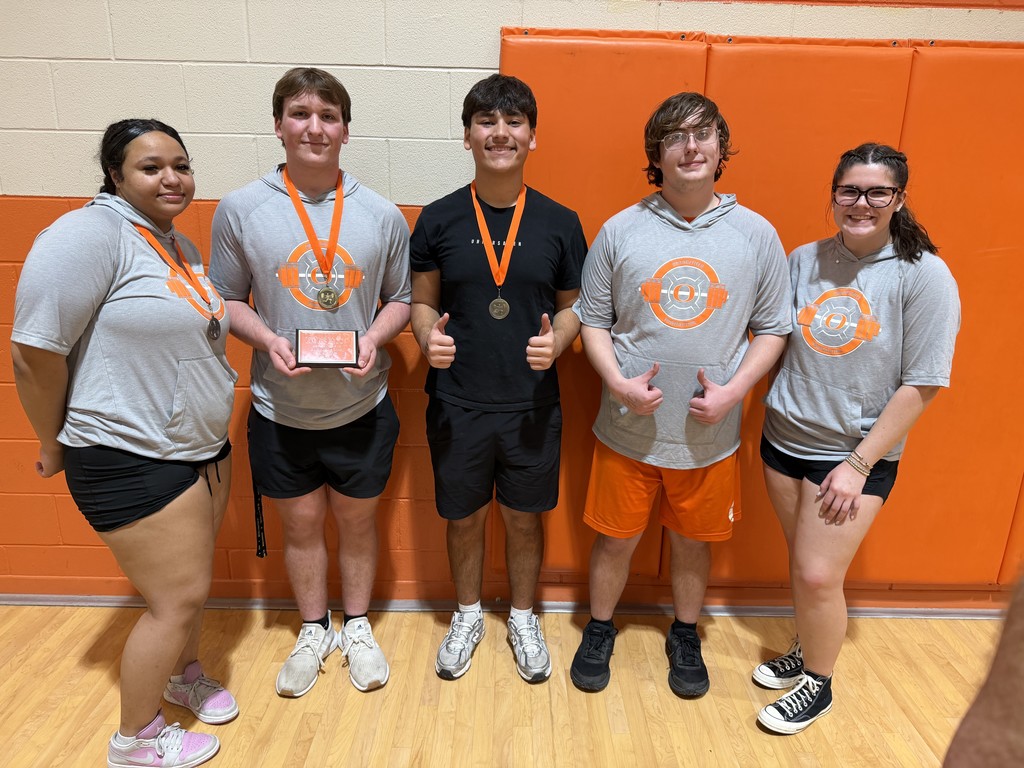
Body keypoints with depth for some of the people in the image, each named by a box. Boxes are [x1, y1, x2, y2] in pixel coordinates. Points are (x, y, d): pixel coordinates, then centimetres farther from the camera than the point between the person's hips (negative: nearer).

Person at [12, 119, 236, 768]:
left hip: (206, 447, 8)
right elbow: (35, 352, -19)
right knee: (179, 598, 2)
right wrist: (57, 444, -7)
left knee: (192, 582, 22)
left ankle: (184, 673, 49)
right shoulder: (91, 233, -18)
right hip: (134, 463, -8)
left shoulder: (182, 247, 9)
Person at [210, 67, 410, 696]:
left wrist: (374, 337, -16)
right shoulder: (241, 209, -5)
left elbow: (400, 298, 4)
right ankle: (314, 631, 40)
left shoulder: (382, 215, -4)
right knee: (301, 522, 16)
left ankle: (357, 627, 39)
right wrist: (267, 339, -17)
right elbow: (228, 299, 2)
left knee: (357, 519, 16)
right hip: (281, 409, 0)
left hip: (362, 407, 0)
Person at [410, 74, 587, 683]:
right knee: (464, 518, 16)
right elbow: (422, 301, 4)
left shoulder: (560, 222, -1)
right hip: (457, 403, 0)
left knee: (525, 517, 16)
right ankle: (468, 615, 42)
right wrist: (428, 336, -18)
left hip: (532, 404, 0)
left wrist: (556, 340, -16)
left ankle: (524, 619, 41)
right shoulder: (439, 219, -2)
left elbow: (572, 306, 5)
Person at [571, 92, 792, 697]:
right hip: (628, 430, 0)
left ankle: (685, 636, 44)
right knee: (616, 538, 14)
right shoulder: (621, 231, -4)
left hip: (708, 434, 1)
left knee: (694, 541, 18)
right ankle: (600, 630, 40)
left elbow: (773, 328, 2)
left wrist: (733, 391, -13)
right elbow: (593, 319, 1)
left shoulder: (757, 235, -3)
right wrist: (618, 382, -15)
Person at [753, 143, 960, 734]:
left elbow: (921, 385, -12)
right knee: (802, 565, 15)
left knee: (819, 576, -1)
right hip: (785, 438, 4)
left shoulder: (925, 275, -12)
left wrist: (859, 464, -14)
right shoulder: (805, 260, 0)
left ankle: (819, 684, 25)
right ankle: (806, 651, 40)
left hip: (856, 453, -4)